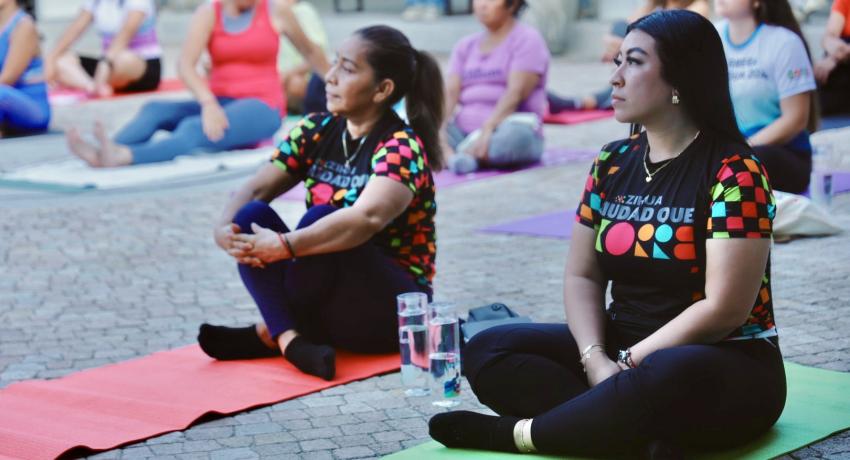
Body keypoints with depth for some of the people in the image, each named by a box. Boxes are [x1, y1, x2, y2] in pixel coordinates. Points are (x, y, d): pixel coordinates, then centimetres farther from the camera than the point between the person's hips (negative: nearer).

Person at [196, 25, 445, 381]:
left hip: (392, 305, -6)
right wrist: (224, 228, -22)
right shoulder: (318, 130, 4)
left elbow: (367, 219, -36)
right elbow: (256, 190, -1)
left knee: (319, 219, -30)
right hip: (327, 305, 6)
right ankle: (290, 339, -28)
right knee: (251, 218, -15)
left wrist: (284, 247, -42)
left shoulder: (401, 147, -17)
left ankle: (269, 333, -12)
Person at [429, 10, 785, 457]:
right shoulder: (613, 162, 7)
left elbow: (724, 308, -18)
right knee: (487, 351, -11)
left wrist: (628, 365, -17)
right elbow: (582, 275, 6)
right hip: (623, 350, 7)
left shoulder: (733, 171, -13)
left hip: (726, 368, -7)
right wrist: (595, 359, -13)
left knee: (665, 377, -42)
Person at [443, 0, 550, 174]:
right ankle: (451, 155, -41)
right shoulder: (465, 46, 18)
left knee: (514, 134, -40)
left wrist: (487, 130, -27)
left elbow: (516, 92, -13)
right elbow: (450, 91, 4)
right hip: (464, 131, 5)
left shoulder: (527, 40, 1)